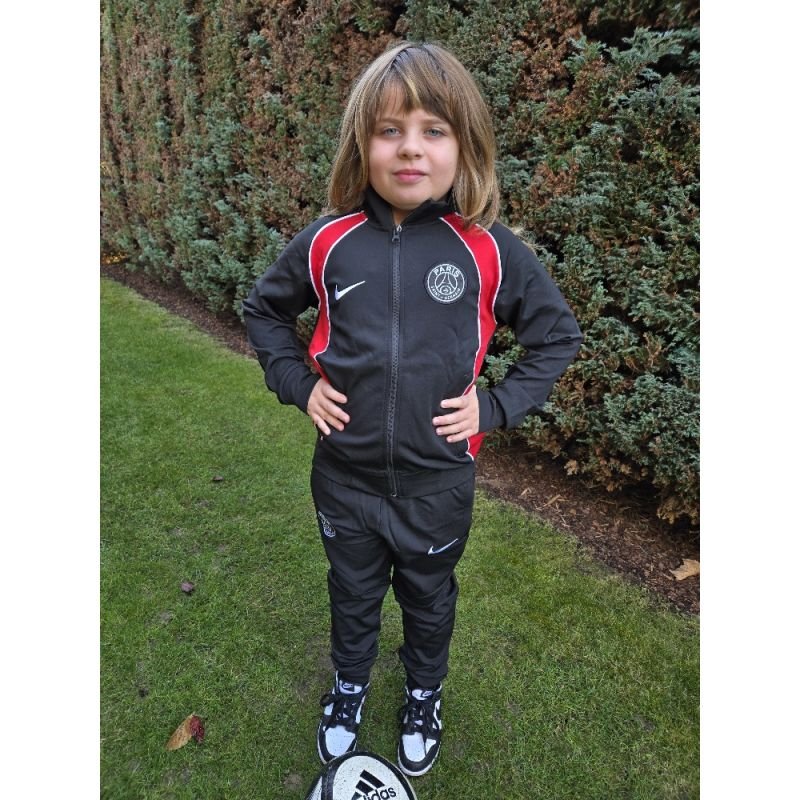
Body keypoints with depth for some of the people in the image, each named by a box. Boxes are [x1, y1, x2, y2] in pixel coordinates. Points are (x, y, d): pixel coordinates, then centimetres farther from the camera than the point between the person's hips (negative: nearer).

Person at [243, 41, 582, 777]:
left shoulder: (490, 251, -13)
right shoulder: (327, 244, -10)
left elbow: (558, 334, 0)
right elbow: (264, 309, 8)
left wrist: (496, 406, -9)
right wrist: (297, 382, -4)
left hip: (439, 481, 0)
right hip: (344, 475, 1)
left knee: (429, 597, 24)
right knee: (352, 593, 25)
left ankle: (425, 693, 56)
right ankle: (350, 684, 56)